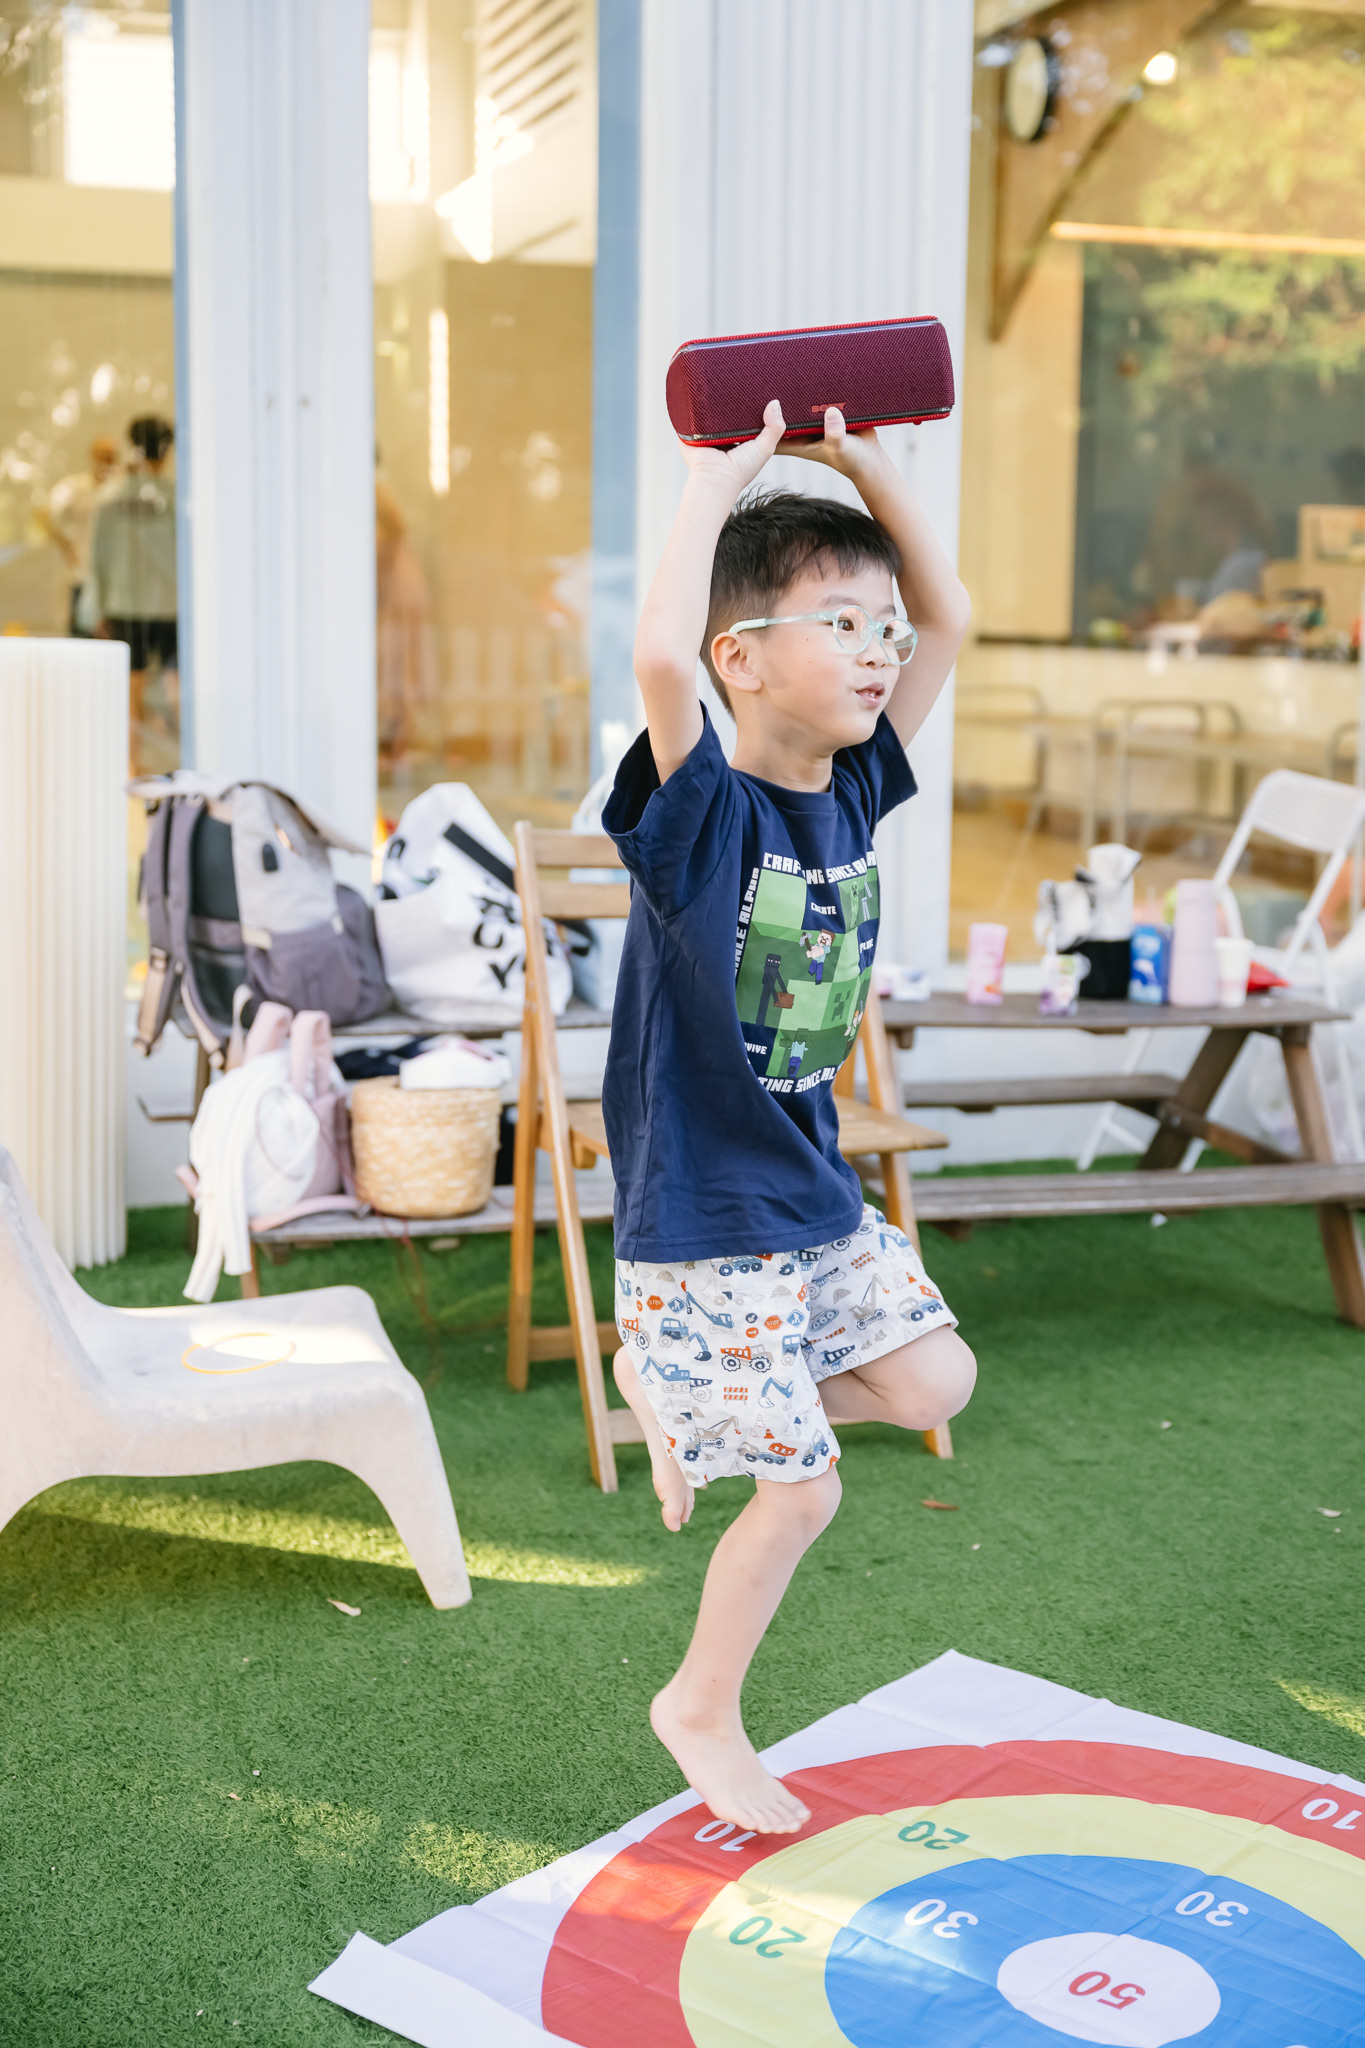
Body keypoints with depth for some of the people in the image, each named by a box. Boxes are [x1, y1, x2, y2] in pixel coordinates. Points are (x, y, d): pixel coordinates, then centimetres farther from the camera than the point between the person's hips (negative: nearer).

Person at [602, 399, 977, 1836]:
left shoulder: (852, 788, 0)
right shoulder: (703, 812, -21)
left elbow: (948, 618, 6)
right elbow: (660, 655, -41)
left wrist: (863, 464, -4)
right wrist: (716, 486, -29)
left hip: (818, 1196, 7)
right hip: (703, 1226, -7)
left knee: (934, 1382, 10)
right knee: (801, 1489, 1)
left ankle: (676, 1391, 26)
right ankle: (701, 1710, 26)